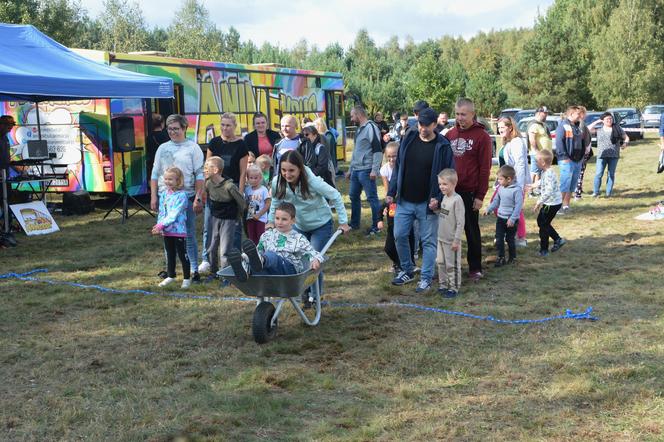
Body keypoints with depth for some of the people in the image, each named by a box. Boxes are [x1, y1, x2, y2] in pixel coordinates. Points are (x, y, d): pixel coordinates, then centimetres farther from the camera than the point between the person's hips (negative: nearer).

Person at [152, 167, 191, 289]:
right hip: (166, 231, 6)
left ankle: (187, 278, 12)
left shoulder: (181, 195, -13)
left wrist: (161, 225, -22)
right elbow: (161, 212, 7)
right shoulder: (164, 194, 8)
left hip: (178, 230, -6)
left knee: (182, 255, 2)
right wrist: (159, 225, -8)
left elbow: (174, 214, -19)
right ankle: (170, 276, 31)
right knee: (169, 254, 18)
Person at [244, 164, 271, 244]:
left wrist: (259, 215, -14)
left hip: (260, 218, -4)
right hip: (250, 218, 4)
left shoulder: (263, 190, -10)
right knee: (251, 238, 10)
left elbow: (267, 204, -10)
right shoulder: (247, 189, 4)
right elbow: (245, 203, 12)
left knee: (260, 238, 1)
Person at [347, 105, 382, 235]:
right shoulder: (359, 129, 17)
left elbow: (378, 150, -18)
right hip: (356, 170, 10)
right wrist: (350, 169, 25)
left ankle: (376, 226, 3)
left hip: (366, 171, -10)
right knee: (353, 196, 16)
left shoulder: (371, 128, -12)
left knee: (372, 198, -4)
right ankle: (354, 223, 28)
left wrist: (374, 170, -22)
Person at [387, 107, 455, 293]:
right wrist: (391, 192, 5)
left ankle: (426, 278, 13)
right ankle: (407, 271, 26)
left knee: (428, 241, 3)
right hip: (404, 201, 4)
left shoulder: (442, 146, -9)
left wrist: (438, 197, -18)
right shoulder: (408, 140, 3)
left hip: (427, 203, -4)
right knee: (399, 235, 7)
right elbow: (398, 167, 10)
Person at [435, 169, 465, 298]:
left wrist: (456, 240, -19)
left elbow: (460, 222, -19)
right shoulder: (444, 197, 6)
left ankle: (454, 288, 14)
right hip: (441, 238, 8)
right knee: (440, 262, 15)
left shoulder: (457, 200, -19)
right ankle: (443, 285, 28)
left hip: (451, 240, -8)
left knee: (452, 265, 3)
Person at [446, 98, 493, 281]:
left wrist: (480, 196, -11)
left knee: (471, 230, 5)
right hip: (450, 190, 4)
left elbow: (485, 168, -8)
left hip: (470, 192, -4)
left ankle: (475, 268, 16)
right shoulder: (450, 135, 8)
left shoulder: (482, 136, -6)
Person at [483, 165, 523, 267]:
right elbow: (496, 200, 17)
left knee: (510, 239, 7)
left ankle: (513, 257, 25)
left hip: (511, 220, -6)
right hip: (500, 217, 6)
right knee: (499, 238, 1)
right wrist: (488, 209, 7)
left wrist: (512, 219, -21)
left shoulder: (517, 190, -17)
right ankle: (501, 257, 10)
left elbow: (518, 205, -18)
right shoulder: (501, 188, 4)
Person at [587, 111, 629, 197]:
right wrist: (597, 122, 5)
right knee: (598, 174, -8)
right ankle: (596, 192, -4)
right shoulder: (599, 130, 11)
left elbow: (626, 137, 13)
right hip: (602, 155, 0)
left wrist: (625, 143, -7)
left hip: (614, 155, 1)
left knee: (611, 174, 5)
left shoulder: (617, 129, 9)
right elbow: (589, 129, 1)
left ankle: (609, 193, 9)